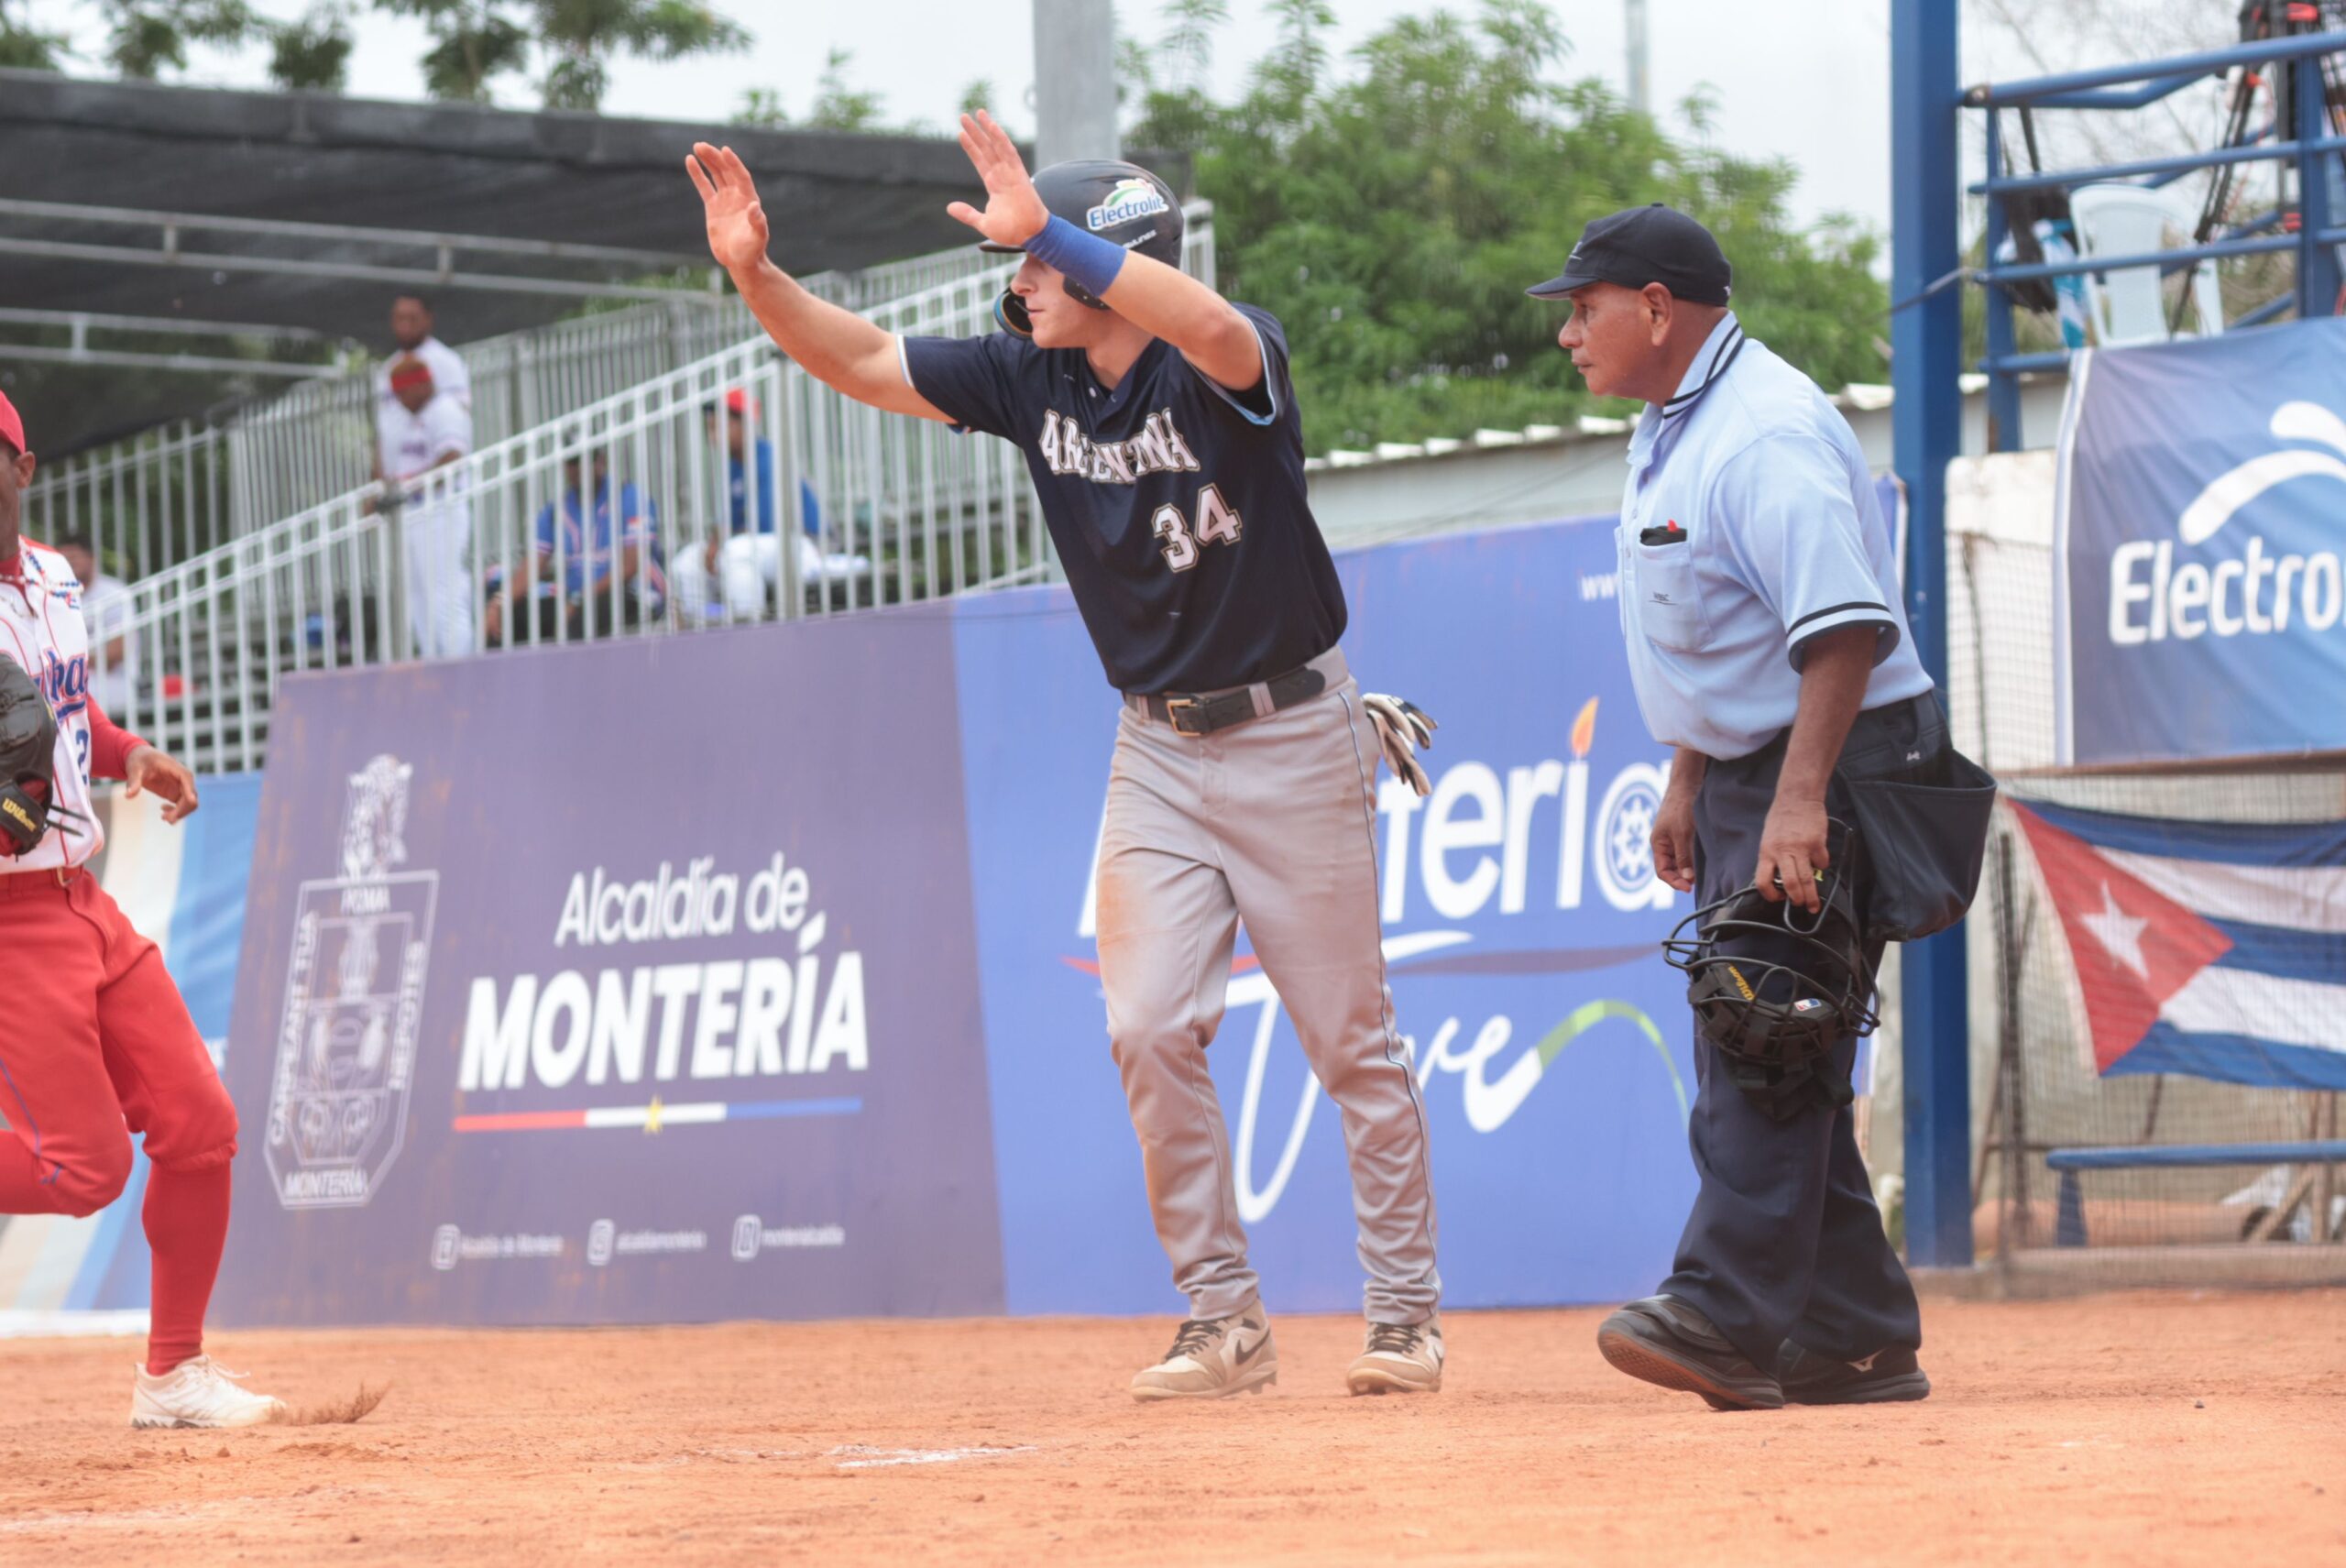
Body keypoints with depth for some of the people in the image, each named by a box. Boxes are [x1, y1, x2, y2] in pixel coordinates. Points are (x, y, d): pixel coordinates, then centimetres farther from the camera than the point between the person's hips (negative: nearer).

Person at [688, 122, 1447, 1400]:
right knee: (1148, 1030, -6)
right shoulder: (1027, 380, 0)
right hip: (1156, 752, 5)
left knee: (1351, 1042, 2)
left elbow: (1214, 329, -42)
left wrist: (1047, 231, -49)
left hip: (1291, 739, -5)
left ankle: (1405, 1310, 14)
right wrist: (756, 273, -18)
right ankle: (1225, 1319, 4)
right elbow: (861, 361, -1)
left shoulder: (1224, 369, -18)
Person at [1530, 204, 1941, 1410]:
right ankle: (1853, 1341, 12)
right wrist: (1686, 784, 21)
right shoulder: (1671, 430, 14)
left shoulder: (1766, 430, -19)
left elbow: (1843, 626, -28)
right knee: (1754, 1053, 9)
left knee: (1762, 1049, -15)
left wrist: (1800, 797, -34)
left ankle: (1729, 1317, -19)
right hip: (1747, 769, 11)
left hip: (1833, 759, -11)